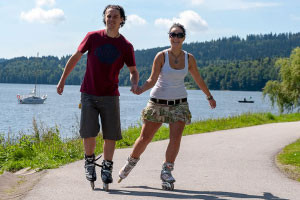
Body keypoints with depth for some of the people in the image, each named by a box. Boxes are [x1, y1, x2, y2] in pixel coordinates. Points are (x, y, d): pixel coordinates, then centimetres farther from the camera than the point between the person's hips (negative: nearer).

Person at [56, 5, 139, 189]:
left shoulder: (126, 46, 0)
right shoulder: (93, 37, -1)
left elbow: (134, 71, 9)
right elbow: (76, 57, 9)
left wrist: (135, 84, -14)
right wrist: (62, 80, 10)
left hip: (110, 96, 1)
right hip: (89, 94, -1)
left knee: (111, 135, -1)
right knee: (88, 132, -7)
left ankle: (107, 168, 15)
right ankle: (90, 162, 17)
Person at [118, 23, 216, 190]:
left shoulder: (189, 58, 0)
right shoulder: (161, 56, -10)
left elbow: (199, 80, 14)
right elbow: (152, 80, -13)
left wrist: (210, 97, 24)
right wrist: (141, 89, -33)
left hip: (179, 103, 2)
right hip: (158, 101, -2)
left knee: (176, 138, -13)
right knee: (145, 138, 1)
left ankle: (167, 171, -2)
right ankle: (131, 162, 26)